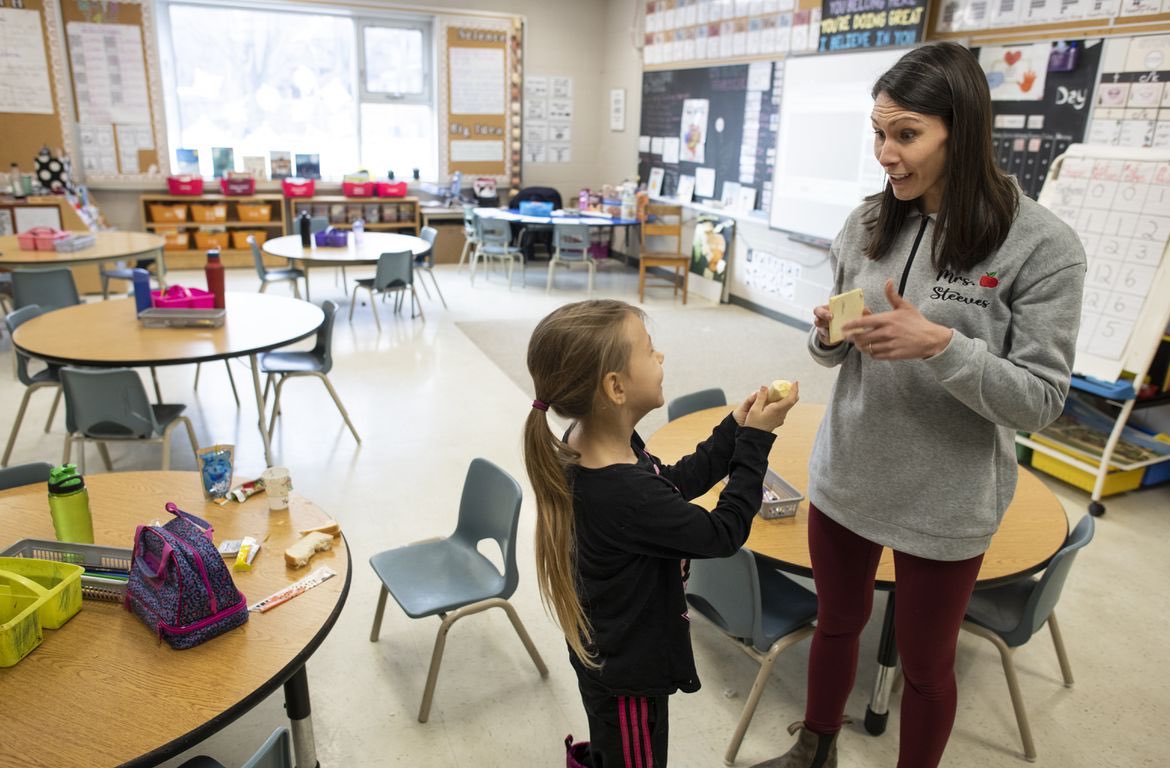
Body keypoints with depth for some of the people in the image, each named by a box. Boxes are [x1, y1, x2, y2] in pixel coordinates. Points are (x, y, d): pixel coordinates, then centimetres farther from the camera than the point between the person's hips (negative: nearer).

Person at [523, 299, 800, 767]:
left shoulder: (591, 445, -10)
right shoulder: (623, 494, -39)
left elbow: (672, 486, 4)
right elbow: (723, 533, -25)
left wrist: (735, 430, -4)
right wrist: (755, 440, -19)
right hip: (628, 674, -8)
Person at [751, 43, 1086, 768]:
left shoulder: (1043, 245, -15)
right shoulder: (868, 223, -2)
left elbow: (1040, 402, -15)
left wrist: (941, 344, -29)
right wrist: (829, 334, -15)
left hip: (945, 503, -4)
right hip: (844, 478, 4)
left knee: (926, 663, 17)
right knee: (837, 625, 23)